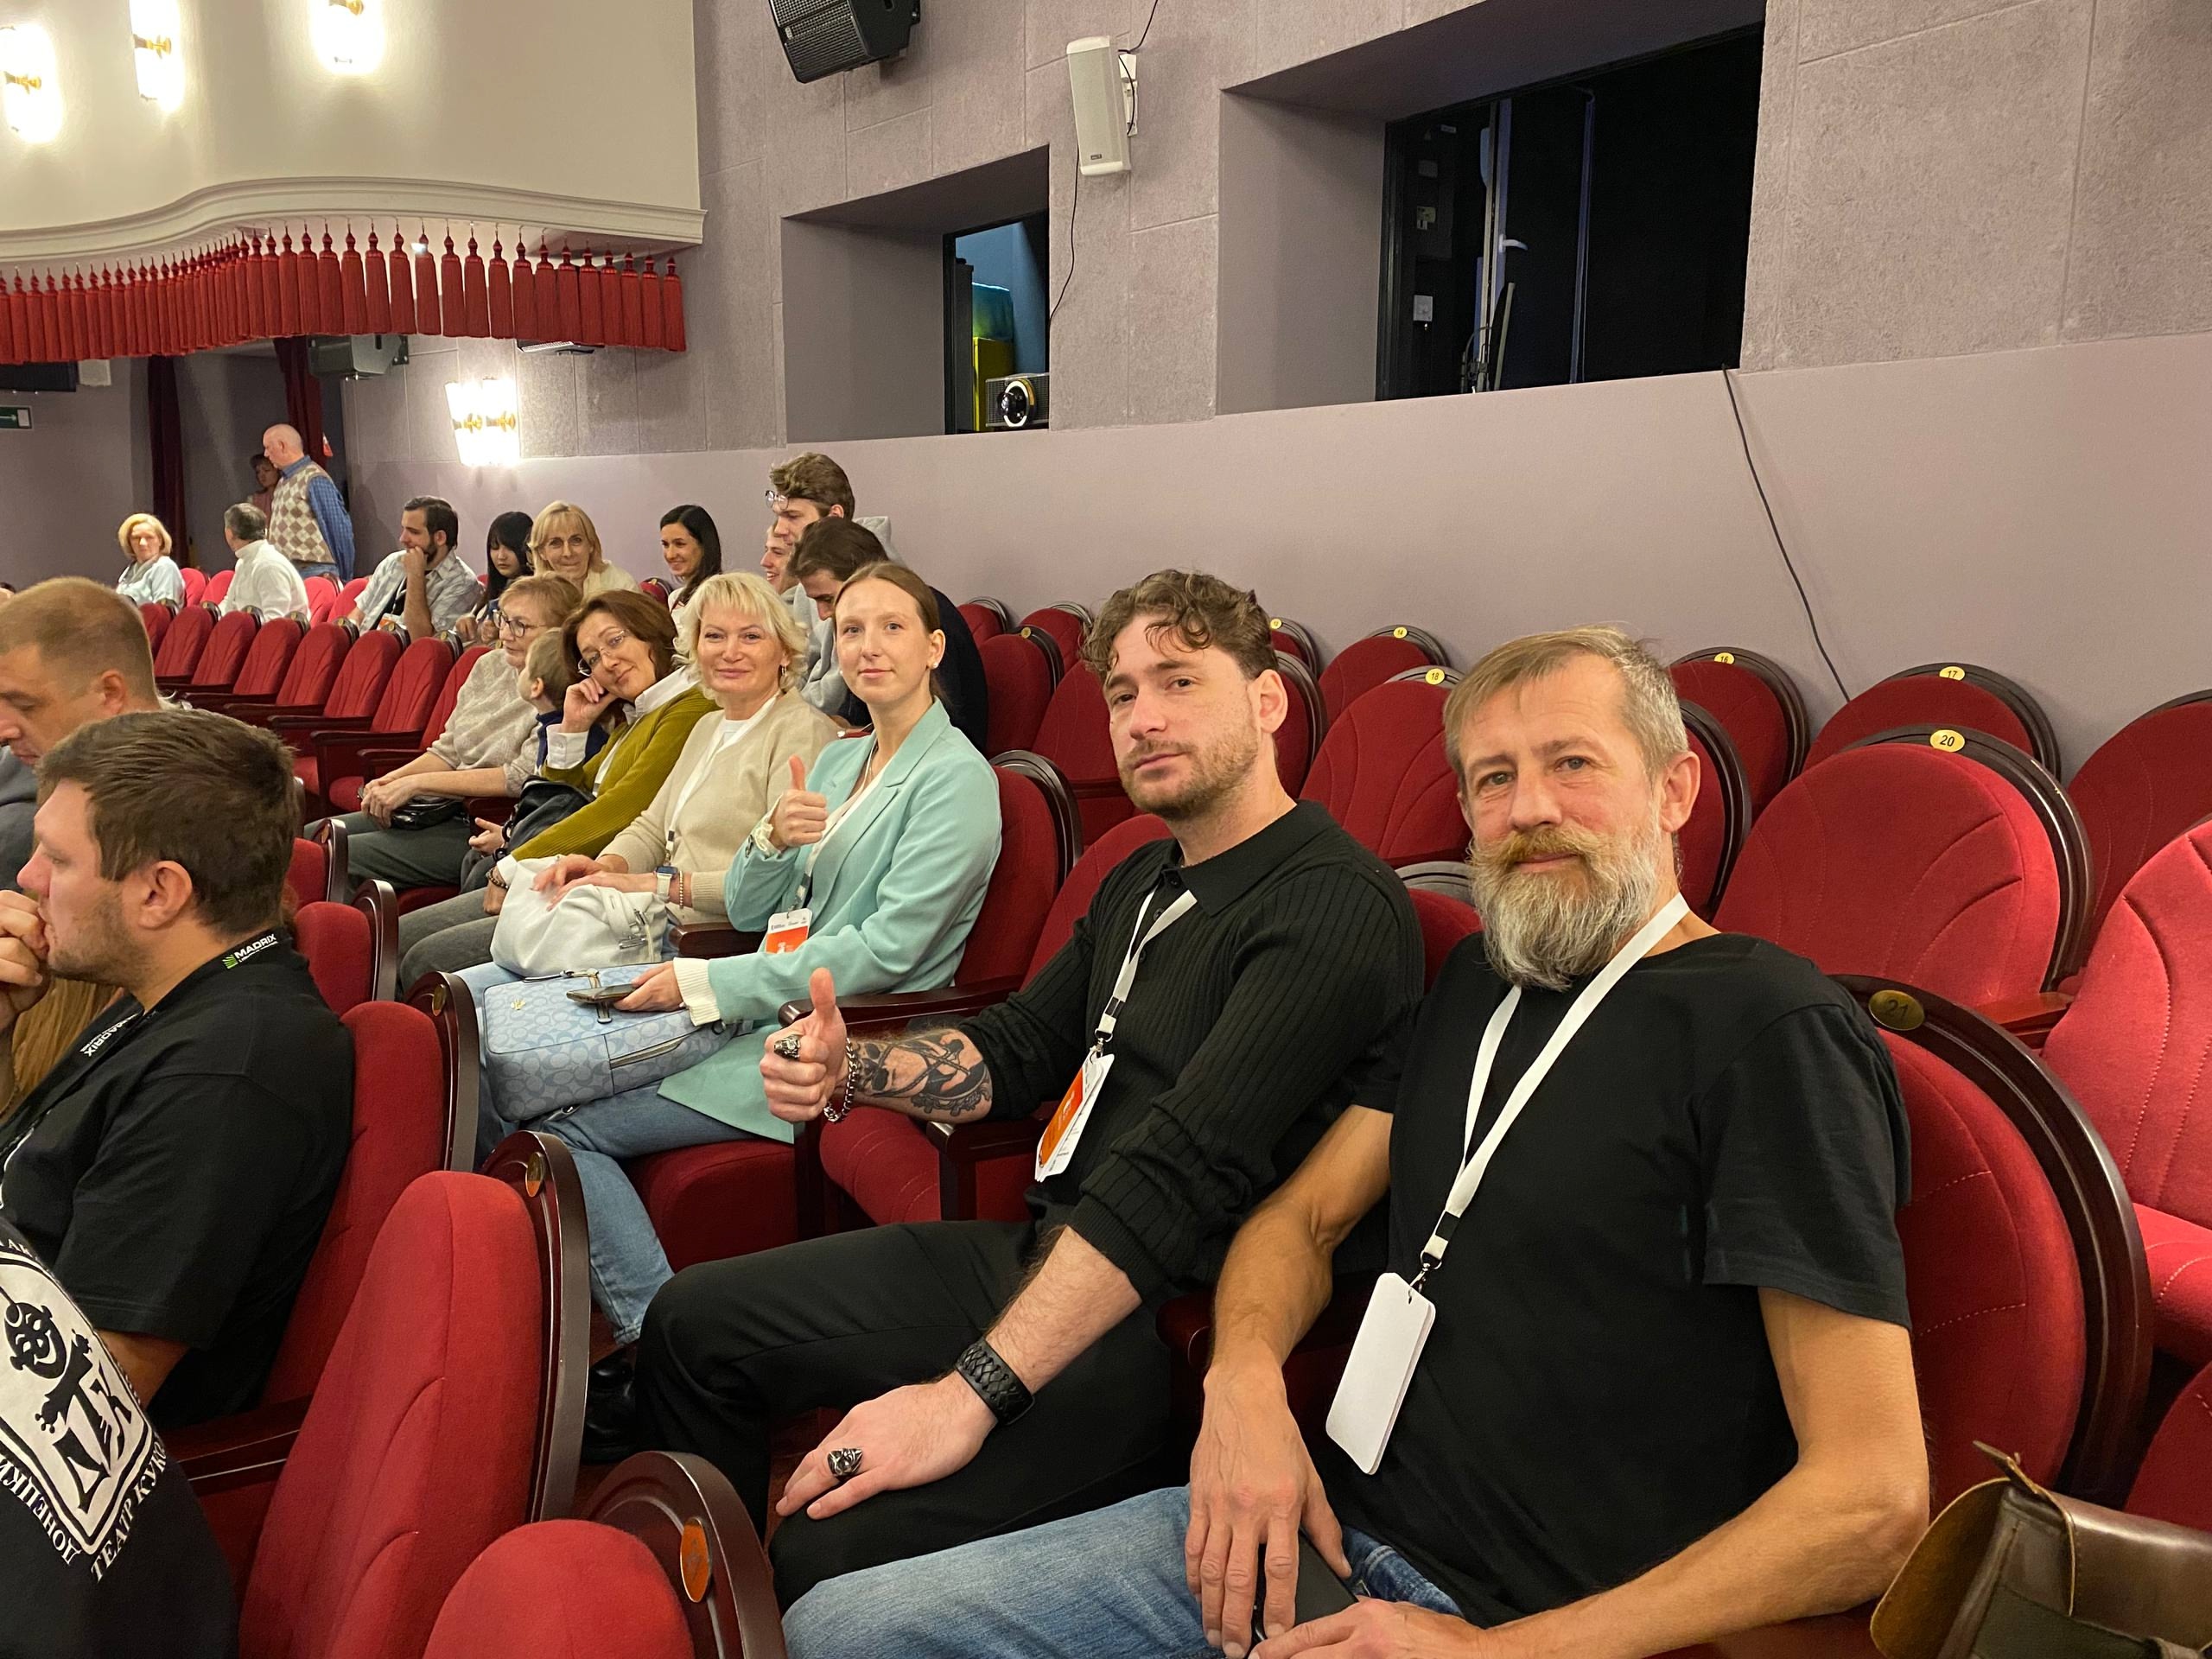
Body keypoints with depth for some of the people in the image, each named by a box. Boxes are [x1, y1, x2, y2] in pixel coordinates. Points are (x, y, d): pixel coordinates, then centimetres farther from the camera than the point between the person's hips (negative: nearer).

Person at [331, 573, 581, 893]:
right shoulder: (490, 665, 9)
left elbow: (523, 778, -21)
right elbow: (447, 751, 16)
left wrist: (416, 783, -18)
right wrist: (392, 780, -3)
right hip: (443, 809, 8)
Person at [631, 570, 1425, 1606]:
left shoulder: (1332, 906, -18)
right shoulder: (1142, 883, 14)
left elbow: (1185, 1174, -26)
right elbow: (1019, 1049, 19)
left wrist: (969, 1395, -28)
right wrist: (850, 1072, -1)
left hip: (1164, 1325, -9)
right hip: (1039, 1252, 9)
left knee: (836, 1553, -27)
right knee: (692, 1323, 9)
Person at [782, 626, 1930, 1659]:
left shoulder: (1774, 1030, -13)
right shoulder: (1476, 984, 11)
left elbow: (1873, 1496, -17)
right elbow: (1304, 1214, 15)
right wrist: (1244, 1379, -8)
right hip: (1320, 1525, 7)